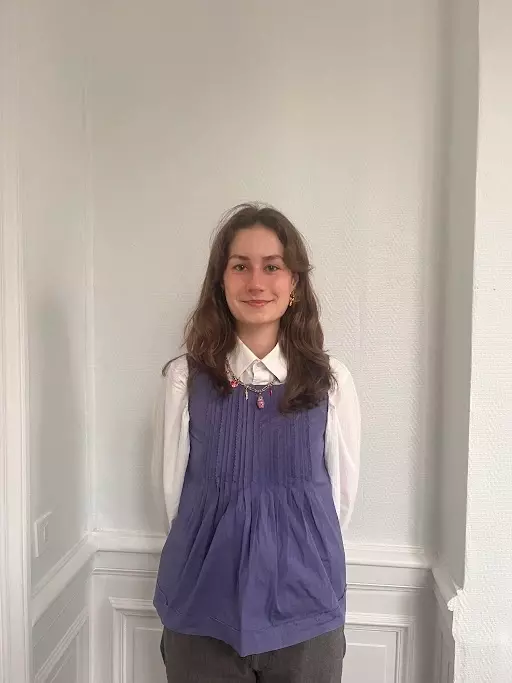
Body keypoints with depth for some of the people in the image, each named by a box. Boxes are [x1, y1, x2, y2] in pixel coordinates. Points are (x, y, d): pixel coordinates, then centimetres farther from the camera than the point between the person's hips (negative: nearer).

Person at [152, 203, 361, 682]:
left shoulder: (330, 381, -7)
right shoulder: (185, 378, -9)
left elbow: (342, 492, 3)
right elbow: (173, 488, 1)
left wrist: (291, 553, 10)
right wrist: (222, 550, 8)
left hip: (304, 611, 1)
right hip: (203, 609, 0)